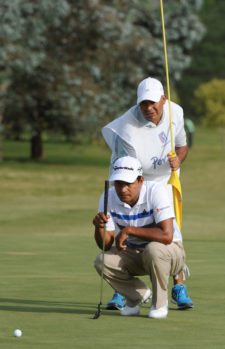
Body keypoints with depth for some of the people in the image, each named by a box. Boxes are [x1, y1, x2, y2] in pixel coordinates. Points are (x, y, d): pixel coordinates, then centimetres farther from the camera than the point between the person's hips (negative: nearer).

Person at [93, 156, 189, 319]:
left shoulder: (156, 191, -26)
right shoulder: (108, 198, -12)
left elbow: (166, 235, -36)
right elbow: (106, 245, -12)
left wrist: (128, 230, -32)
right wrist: (99, 227, -34)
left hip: (169, 253, -4)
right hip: (133, 254, 4)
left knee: (154, 249, -37)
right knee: (103, 261, -22)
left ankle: (160, 303, -11)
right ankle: (138, 294, 8)